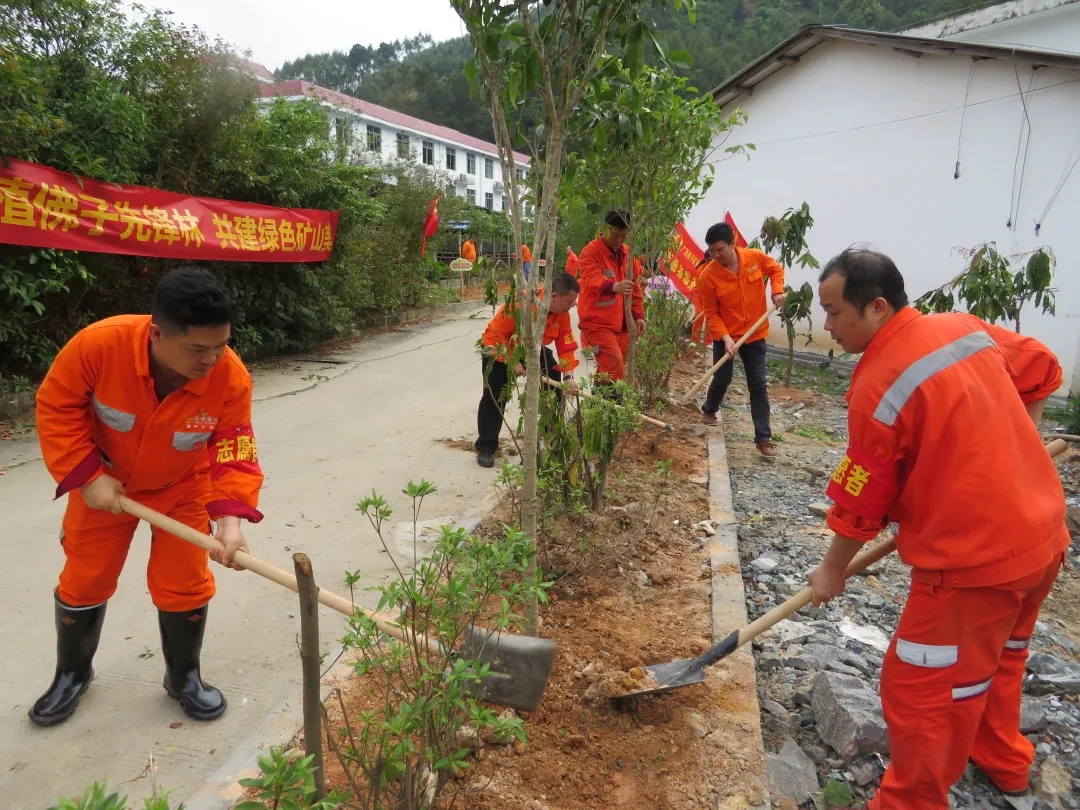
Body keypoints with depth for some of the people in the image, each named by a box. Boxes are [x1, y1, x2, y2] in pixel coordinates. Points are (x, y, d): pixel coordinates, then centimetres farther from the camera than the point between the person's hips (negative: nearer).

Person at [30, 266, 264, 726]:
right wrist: (87, 477, -22)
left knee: (185, 584, 3)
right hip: (104, 483, 0)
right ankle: (72, 673, 40)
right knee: (84, 581, 13)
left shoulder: (231, 377, -32)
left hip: (182, 488, 0)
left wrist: (230, 516, -43)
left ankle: (184, 677, 29)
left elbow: (234, 452, -28)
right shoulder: (99, 344, -34)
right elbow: (56, 408, -18)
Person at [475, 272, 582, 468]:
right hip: (500, 349, -6)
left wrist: (568, 376, -22)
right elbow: (495, 335, -30)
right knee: (495, 397, -10)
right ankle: (485, 448, 0)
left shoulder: (562, 313, -17)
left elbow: (565, 345, -13)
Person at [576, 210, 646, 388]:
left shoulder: (627, 253, 12)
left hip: (621, 323, 7)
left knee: (609, 369, 10)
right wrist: (614, 286, -48)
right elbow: (592, 279, -29)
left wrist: (638, 315, 10)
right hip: (598, 322, -7)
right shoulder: (591, 252, -10)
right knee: (614, 367, -18)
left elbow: (636, 287, 18)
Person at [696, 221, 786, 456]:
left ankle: (763, 438, 2)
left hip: (755, 335, 2)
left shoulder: (756, 257, -10)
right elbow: (711, 313, -13)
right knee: (722, 379, 9)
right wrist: (725, 337, -25)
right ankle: (709, 410, 42)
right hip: (725, 336, -1)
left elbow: (775, 269, 12)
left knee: (758, 385, 0)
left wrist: (777, 291, -6)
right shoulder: (707, 276, -17)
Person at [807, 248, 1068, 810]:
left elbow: (861, 502, -13)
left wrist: (832, 570, 3)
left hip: (975, 559, -9)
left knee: (919, 691, 5)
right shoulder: (967, 327, 0)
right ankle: (1002, 760, 53)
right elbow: (1041, 371, 17)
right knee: (999, 655, 30)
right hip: (1043, 534, 10)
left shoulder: (877, 387, -21)